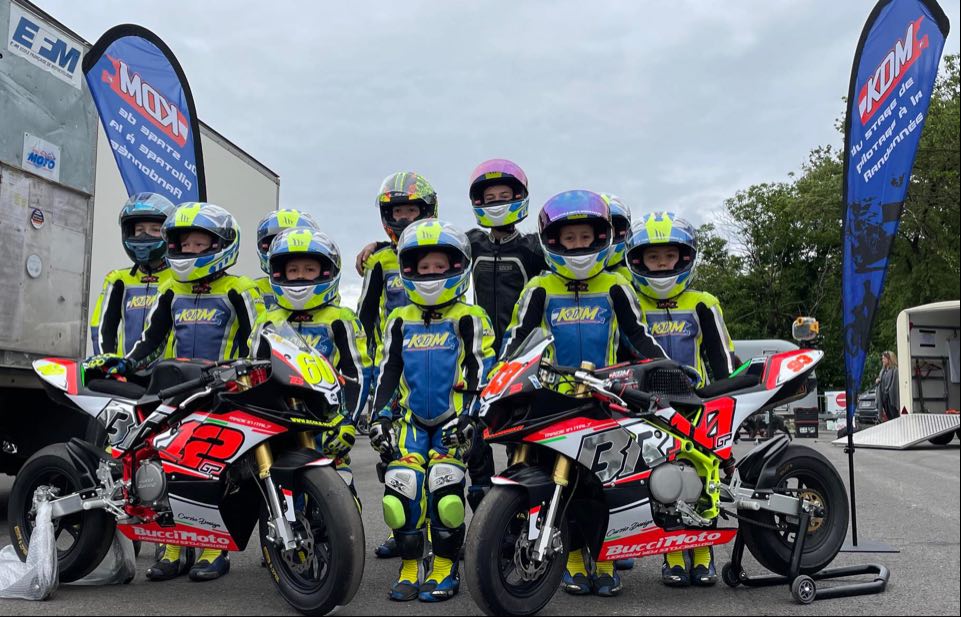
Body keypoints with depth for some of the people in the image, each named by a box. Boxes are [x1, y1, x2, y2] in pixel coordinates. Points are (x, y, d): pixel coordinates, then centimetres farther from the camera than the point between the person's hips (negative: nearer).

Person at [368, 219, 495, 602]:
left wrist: (468, 418, -14)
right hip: (411, 420, 4)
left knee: (444, 488, -15)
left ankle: (444, 571, 3)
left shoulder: (469, 319, 0)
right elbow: (388, 372, 14)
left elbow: (480, 373, -5)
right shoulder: (400, 320, 12)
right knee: (402, 488, -8)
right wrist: (380, 417, 5)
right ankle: (409, 570, 9)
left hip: (452, 422, -3)